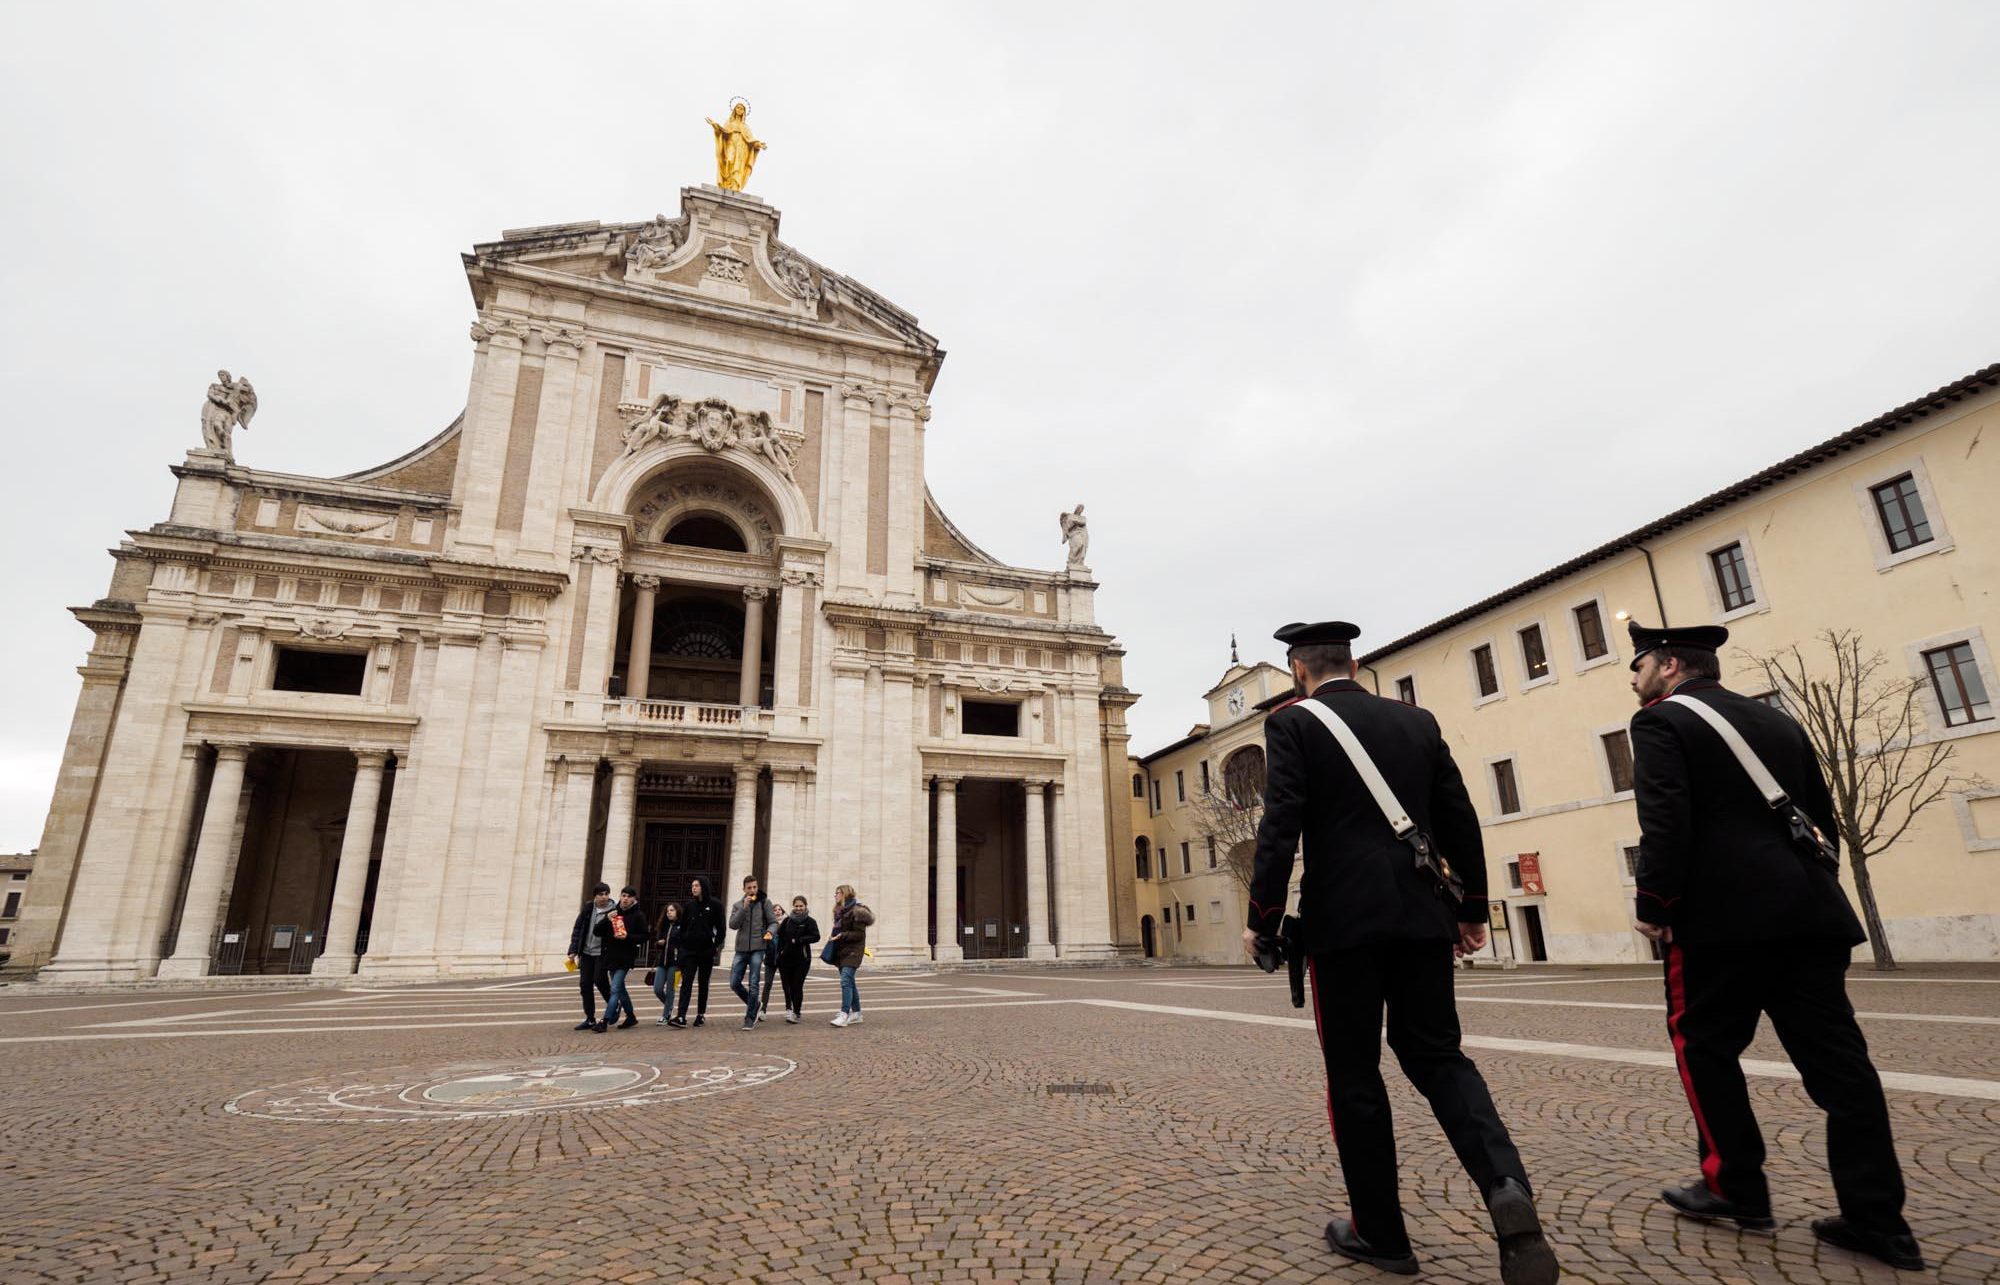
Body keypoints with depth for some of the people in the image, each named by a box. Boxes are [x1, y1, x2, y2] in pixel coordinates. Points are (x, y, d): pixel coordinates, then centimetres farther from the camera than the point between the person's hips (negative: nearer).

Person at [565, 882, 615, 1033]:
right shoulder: (588, 908, 2)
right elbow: (578, 929, 6)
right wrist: (573, 950, 3)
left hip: (602, 953, -5)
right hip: (586, 952, 5)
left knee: (600, 981, -10)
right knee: (585, 984, 6)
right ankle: (590, 1019, 17)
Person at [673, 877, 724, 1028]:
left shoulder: (714, 905, -2)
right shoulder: (688, 905, 7)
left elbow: (720, 928, 0)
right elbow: (683, 926, 12)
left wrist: (716, 945, -6)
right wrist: (682, 943, 3)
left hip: (706, 950, -2)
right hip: (689, 949, 2)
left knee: (703, 983, 7)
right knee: (686, 981, -8)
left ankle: (701, 1014, 17)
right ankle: (681, 1016, -15)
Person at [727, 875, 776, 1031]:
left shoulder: (764, 902, 2)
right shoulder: (738, 905, 9)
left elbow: (773, 922, 1)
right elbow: (732, 924, -5)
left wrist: (770, 931, -20)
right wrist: (744, 907, -14)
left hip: (757, 948, -3)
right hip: (741, 949, 3)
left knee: (753, 985, -6)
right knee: (734, 983, 3)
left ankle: (750, 1018, 4)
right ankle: (752, 1005, 26)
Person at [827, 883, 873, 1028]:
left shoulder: (856, 911, -13)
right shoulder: (839, 911, 16)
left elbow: (859, 934, -17)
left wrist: (841, 936, -21)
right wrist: (834, 936, 7)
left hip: (852, 951, -9)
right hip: (841, 951, 9)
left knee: (845, 981, -16)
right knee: (849, 982, 13)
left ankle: (844, 1015, -18)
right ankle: (856, 1013, 21)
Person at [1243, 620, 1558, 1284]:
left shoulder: (1293, 722, -5)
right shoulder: (1416, 719, 10)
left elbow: (1280, 826, -13)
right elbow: (1460, 820, 10)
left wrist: (1262, 919, -7)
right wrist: (1472, 908, 18)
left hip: (1343, 918, -4)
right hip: (1421, 913, 5)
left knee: (1353, 1073, 8)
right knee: (1437, 1054, 16)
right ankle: (1505, 1185, -7)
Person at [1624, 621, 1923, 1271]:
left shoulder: (1661, 722, -6)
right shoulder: (1777, 720, 18)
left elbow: (1665, 824, -17)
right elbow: (1824, 819, 19)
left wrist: (1652, 907, -9)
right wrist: (1809, 893, 23)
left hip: (1725, 917, -7)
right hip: (1810, 913, 7)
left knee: (1704, 1046, 8)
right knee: (1835, 1058, 8)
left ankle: (1736, 1189, 15)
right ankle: (1877, 1217, 11)